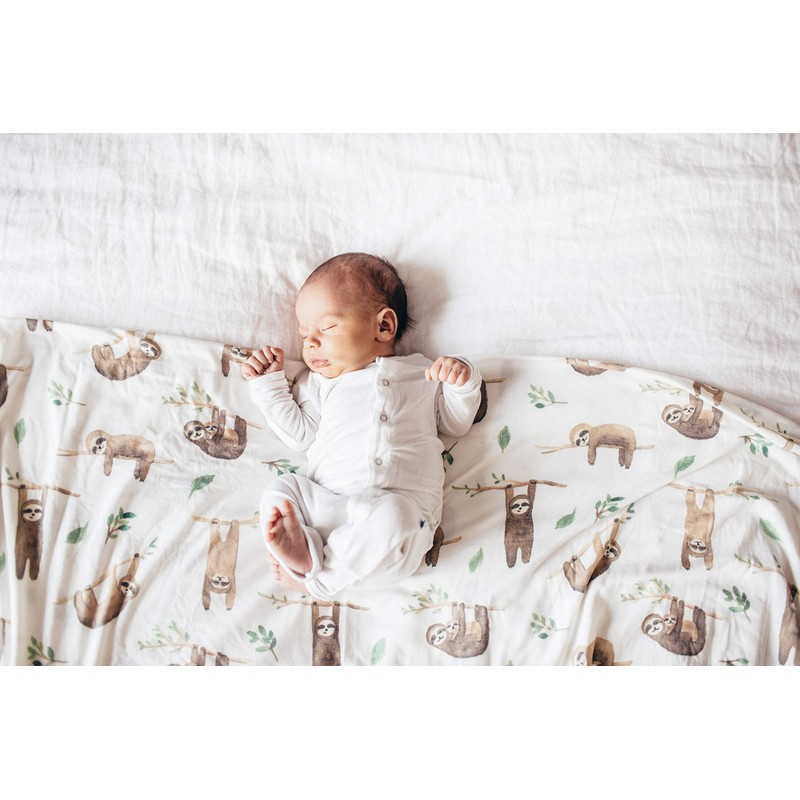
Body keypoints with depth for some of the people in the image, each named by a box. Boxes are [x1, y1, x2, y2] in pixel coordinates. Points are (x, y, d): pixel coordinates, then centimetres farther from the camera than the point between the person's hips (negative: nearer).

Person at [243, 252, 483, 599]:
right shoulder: (319, 381, 24)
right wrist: (268, 384, 12)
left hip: (403, 502, -3)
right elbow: (301, 434, 13)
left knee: (390, 516, -35)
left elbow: (455, 423, 22)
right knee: (279, 492, -17)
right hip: (325, 501, 3)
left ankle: (321, 577, -23)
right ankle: (306, 553, -34)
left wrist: (462, 383, 5)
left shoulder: (422, 373, 20)